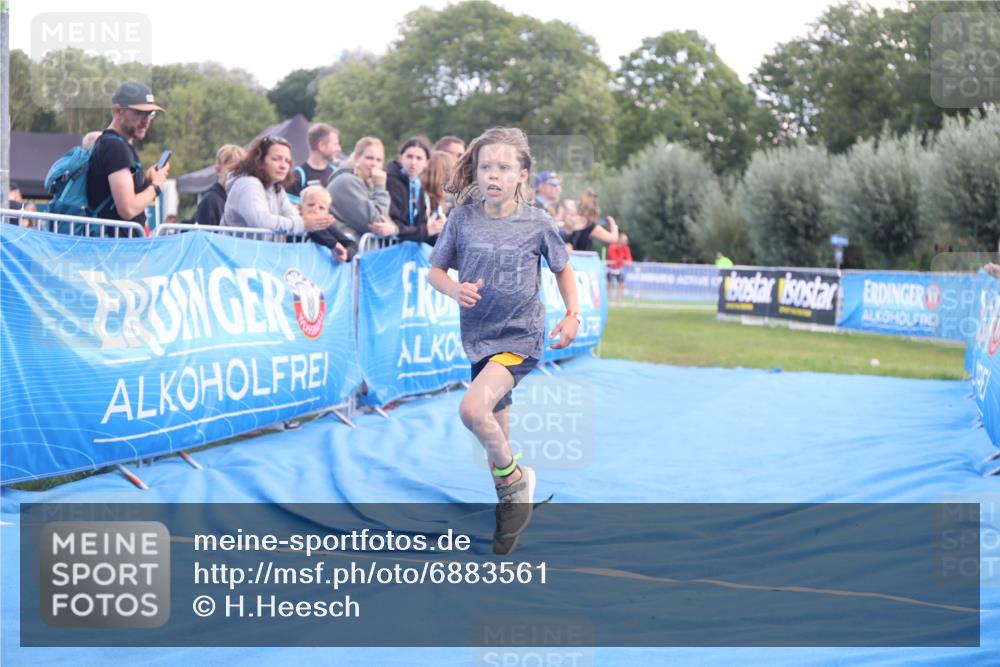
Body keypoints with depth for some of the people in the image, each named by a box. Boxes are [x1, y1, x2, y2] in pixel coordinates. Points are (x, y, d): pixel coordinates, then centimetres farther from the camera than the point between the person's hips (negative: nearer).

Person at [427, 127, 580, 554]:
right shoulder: (462, 219, -3)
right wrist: (455, 290, -16)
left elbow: (563, 269, 9)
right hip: (477, 337, 4)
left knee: (472, 409, -26)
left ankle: (514, 476, -1)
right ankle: (511, 503, 32)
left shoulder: (537, 223, -7)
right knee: (497, 427, 13)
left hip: (520, 337, -4)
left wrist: (572, 314, -3)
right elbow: (436, 271, 5)